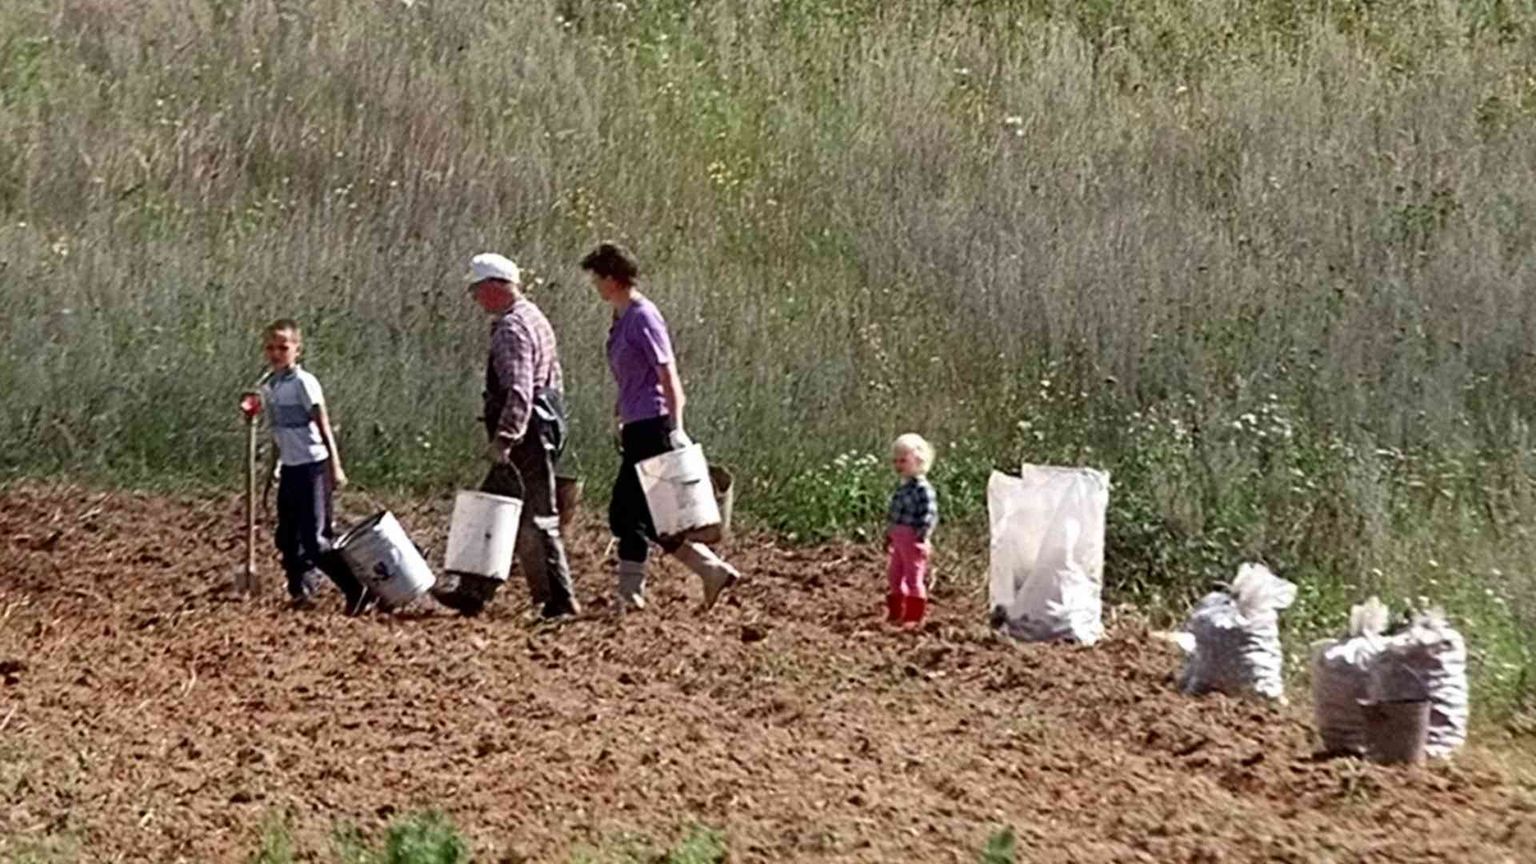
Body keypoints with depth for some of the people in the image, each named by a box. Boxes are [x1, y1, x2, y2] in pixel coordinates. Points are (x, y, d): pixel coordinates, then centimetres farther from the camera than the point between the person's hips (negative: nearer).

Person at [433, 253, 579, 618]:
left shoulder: (512, 328, -15)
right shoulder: (532, 317, 17)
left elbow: (518, 392, -25)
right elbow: (551, 380, 22)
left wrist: (503, 440, -28)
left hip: (526, 436, -10)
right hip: (543, 428, 10)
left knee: (535, 520, -5)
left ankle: (558, 600, -1)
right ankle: (473, 592, 16)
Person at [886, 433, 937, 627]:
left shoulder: (922, 488, -16)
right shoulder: (902, 488, 13)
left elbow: (929, 516, -22)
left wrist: (921, 537, -25)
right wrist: (889, 535, 21)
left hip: (913, 540, -10)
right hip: (899, 539, 10)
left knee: (914, 578, -2)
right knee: (896, 576, 15)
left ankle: (914, 617, 4)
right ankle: (895, 613, 26)